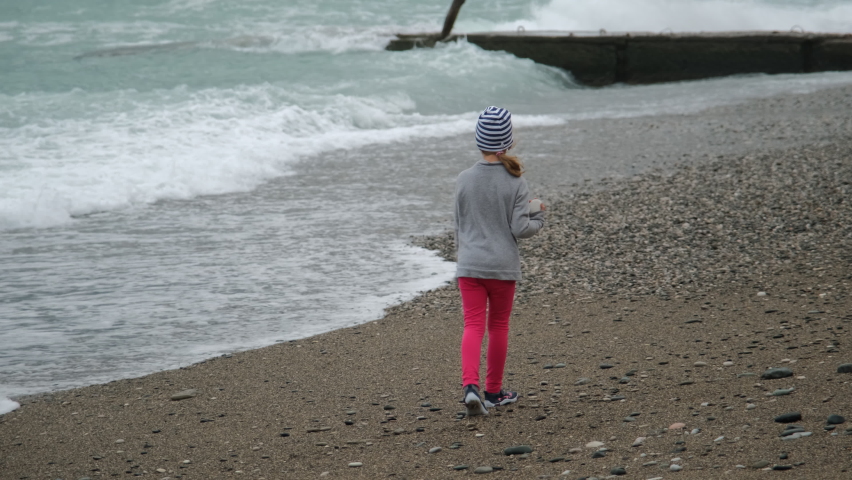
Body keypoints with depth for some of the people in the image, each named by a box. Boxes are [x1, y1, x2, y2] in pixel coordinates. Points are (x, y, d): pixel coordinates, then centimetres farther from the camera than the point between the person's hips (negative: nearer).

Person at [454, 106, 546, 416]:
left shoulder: (464, 180, -1)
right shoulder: (516, 184, -9)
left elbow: (459, 226, 8)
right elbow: (520, 229, -11)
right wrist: (538, 215, 8)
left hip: (469, 265, 1)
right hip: (503, 265, -1)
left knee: (473, 326, -1)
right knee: (498, 327, 13)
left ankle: (470, 386, -21)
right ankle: (494, 391, 22)